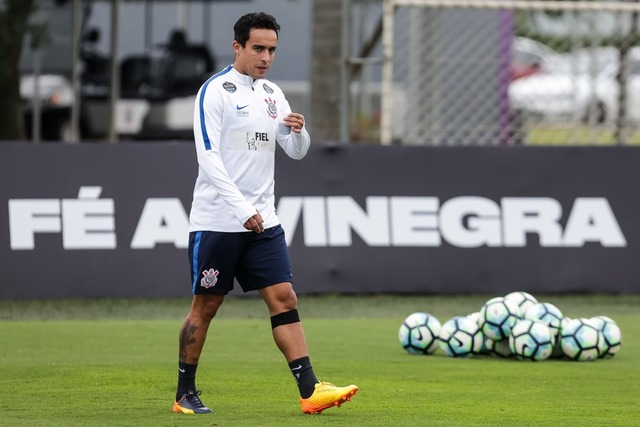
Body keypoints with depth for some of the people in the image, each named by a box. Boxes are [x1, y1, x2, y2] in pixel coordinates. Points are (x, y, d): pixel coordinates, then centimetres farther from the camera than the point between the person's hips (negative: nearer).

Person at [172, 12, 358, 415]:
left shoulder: (272, 94, 12)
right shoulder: (215, 91, -9)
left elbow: (297, 152, 14)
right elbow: (209, 158, -17)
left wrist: (299, 131, -10)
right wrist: (243, 210, -24)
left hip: (263, 221, 6)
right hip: (216, 221, -6)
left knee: (284, 298, -3)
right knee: (205, 306, 2)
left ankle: (310, 390, -9)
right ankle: (185, 394, 13)